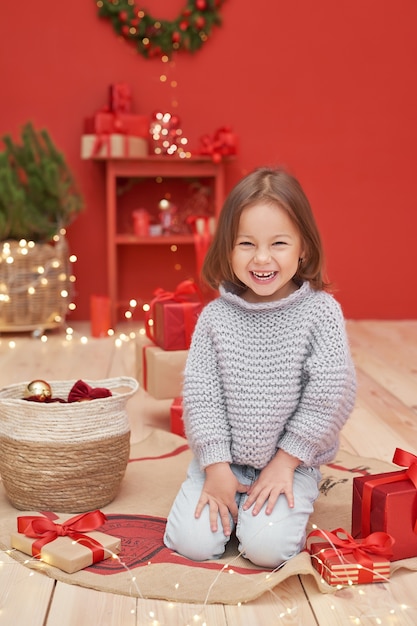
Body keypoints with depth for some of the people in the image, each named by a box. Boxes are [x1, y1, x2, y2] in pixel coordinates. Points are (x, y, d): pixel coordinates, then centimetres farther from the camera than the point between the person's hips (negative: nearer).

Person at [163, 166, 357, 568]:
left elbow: (329, 395, -13)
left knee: (265, 547, -19)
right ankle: (228, 498, 19)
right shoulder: (216, 317, -7)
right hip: (224, 458, 2)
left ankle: (283, 504, 12)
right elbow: (200, 394, -7)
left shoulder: (321, 312, -12)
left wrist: (285, 461, -11)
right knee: (191, 543, -10)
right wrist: (216, 467, -11)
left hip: (291, 460, -2)